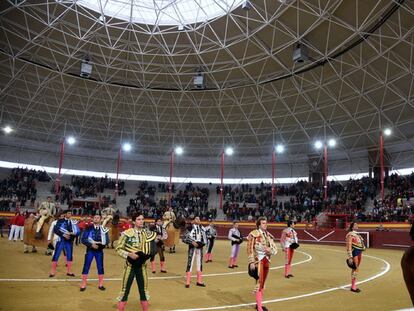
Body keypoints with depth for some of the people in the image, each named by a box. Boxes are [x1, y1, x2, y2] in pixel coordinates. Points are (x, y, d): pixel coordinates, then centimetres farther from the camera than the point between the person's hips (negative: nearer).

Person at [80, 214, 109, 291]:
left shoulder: (104, 229, 1)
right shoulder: (88, 228, -3)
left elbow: (107, 241, 1)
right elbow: (83, 239, -7)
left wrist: (101, 244, -18)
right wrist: (91, 244, -18)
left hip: (99, 251, 1)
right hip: (90, 250, -1)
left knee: (100, 267, 6)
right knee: (86, 267, 0)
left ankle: (100, 284, 18)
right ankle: (83, 285, 12)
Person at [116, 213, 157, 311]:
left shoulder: (147, 233, 0)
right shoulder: (127, 233, -13)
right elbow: (119, 249, -10)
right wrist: (129, 254, -24)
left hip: (142, 266, 4)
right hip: (130, 265, -4)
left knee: (143, 290, 15)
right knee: (125, 291, 5)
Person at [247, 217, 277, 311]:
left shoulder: (268, 235, 8)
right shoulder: (254, 234, -9)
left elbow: (275, 249, 11)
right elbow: (250, 249, -12)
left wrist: (269, 250, -12)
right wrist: (251, 262, -17)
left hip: (266, 260, 6)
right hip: (258, 260, -6)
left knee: (263, 283, 14)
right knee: (259, 282, -7)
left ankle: (258, 303, 27)